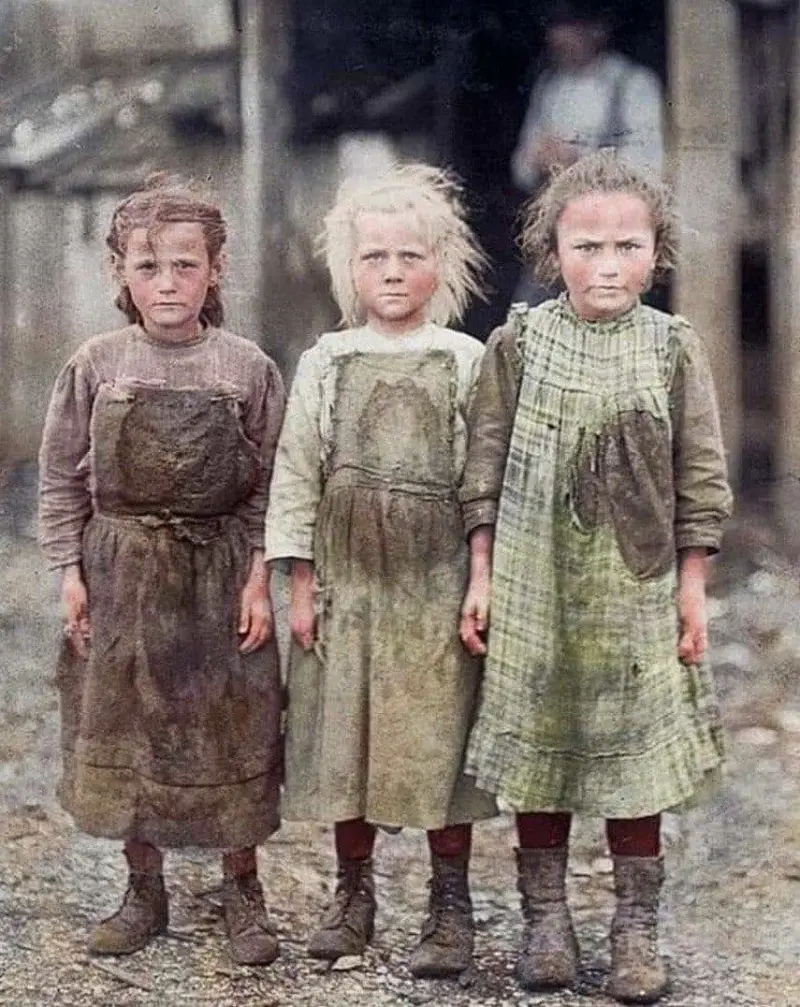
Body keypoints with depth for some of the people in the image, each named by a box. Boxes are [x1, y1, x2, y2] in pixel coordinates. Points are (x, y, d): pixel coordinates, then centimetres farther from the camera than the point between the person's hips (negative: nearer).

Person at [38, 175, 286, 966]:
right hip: (120, 571, 1)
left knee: (232, 733, 6)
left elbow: (270, 487, -1)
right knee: (121, 733, 9)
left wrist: (259, 576, -6)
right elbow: (62, 479, 3)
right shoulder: (96, 365, -3)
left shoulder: (248, 369, -4)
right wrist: (70, 572, -2)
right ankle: (143, 891, 25)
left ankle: (242, 892, 22)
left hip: (219, 570, -1)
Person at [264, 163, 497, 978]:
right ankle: (353, 893, 23)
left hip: (437, 583, -2)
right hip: (348, 578, 2)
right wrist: (300, 584, 0)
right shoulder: (324, 364, 4)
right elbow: (295, 474, 4)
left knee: (439, 739, 2)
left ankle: (450, 906, 13)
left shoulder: (467, 363, 0)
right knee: (344, 738, 7)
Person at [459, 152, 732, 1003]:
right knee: (536, 751, 8)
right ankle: (545, 918, 21)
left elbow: (700, 479, 2)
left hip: (635, 589, 0)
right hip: (533, 587, 0)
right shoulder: (518, 343, -2)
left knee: (634, 757, 6)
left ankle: (636, 929, 18)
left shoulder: (674, 348, -2)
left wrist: (692, 587, 1)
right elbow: (485, 470, 1)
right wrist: (481, 578, -2)